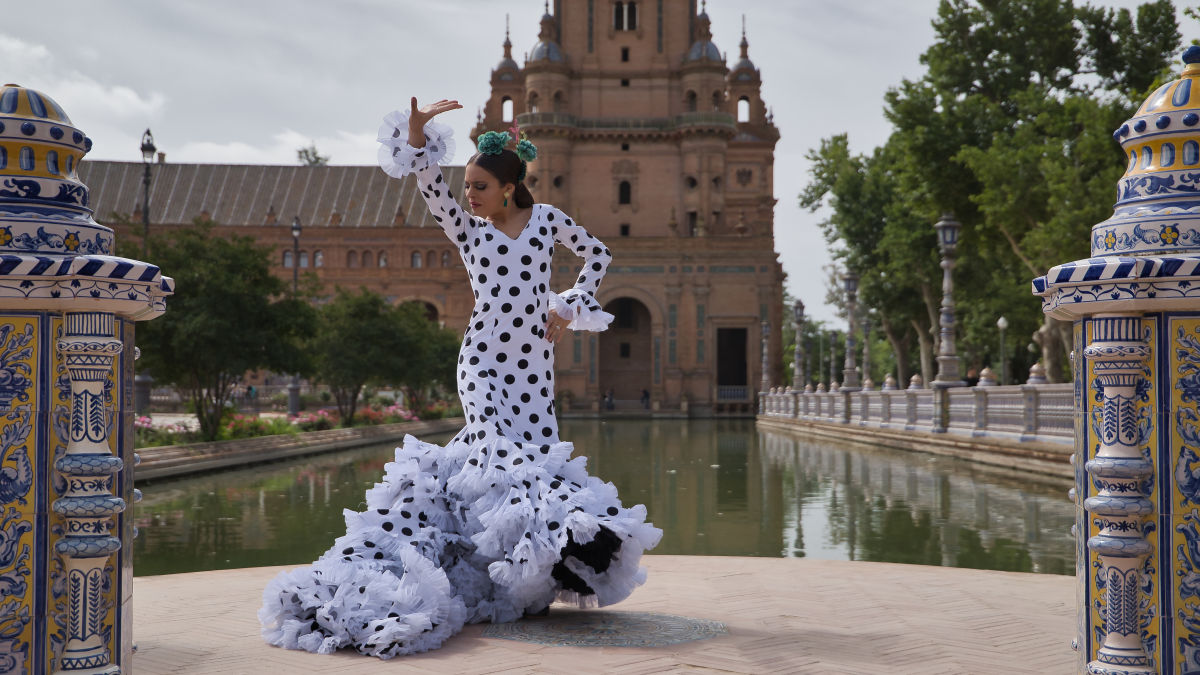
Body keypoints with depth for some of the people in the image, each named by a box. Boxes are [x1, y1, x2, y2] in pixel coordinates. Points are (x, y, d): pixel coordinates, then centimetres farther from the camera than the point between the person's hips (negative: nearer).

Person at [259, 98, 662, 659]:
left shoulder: (546, 219, 7)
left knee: (540, 455, -2)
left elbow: (597, 253, 17)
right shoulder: (467, 230, 5)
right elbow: (428, 181, -7)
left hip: (534, 362, 1)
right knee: (500, 451, -21)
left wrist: (569, 307, 9)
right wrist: (417, 127, -21)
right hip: (482, 361, -1)